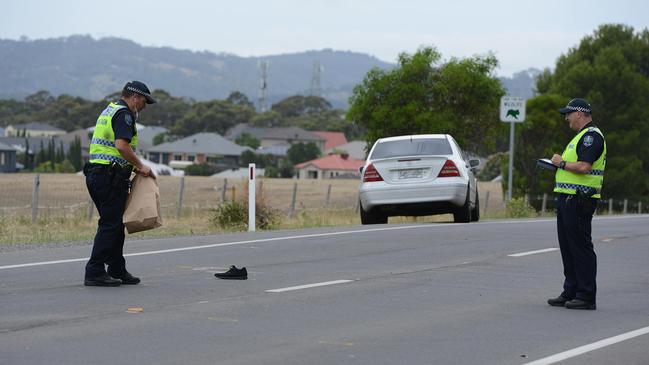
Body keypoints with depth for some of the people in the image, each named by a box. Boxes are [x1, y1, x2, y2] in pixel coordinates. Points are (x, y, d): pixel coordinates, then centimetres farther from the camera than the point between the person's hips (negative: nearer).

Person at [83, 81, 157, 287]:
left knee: (115, 224, 16)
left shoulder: (110, 110, 22)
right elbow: (122, 145, -23)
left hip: (95, 174, 10)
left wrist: (133, 166, 20)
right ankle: (95, 273, -8)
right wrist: (140, 166, -14)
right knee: (110, 224, -7)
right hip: (110, 176, -10)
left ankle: (117, 271, 21)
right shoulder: (123, 114, -10)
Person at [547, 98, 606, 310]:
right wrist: (559, 164, 12)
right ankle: (571, 293, 19)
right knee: (568, 247, 13)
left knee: (580, 247, -8)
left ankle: (586, 296, -5)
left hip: (578, 200, -11)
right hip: (568, 198, 11)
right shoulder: (582, 136, 22)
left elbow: (584, 167, -24)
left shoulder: (591, 135, -13)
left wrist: (562, 163, -11)